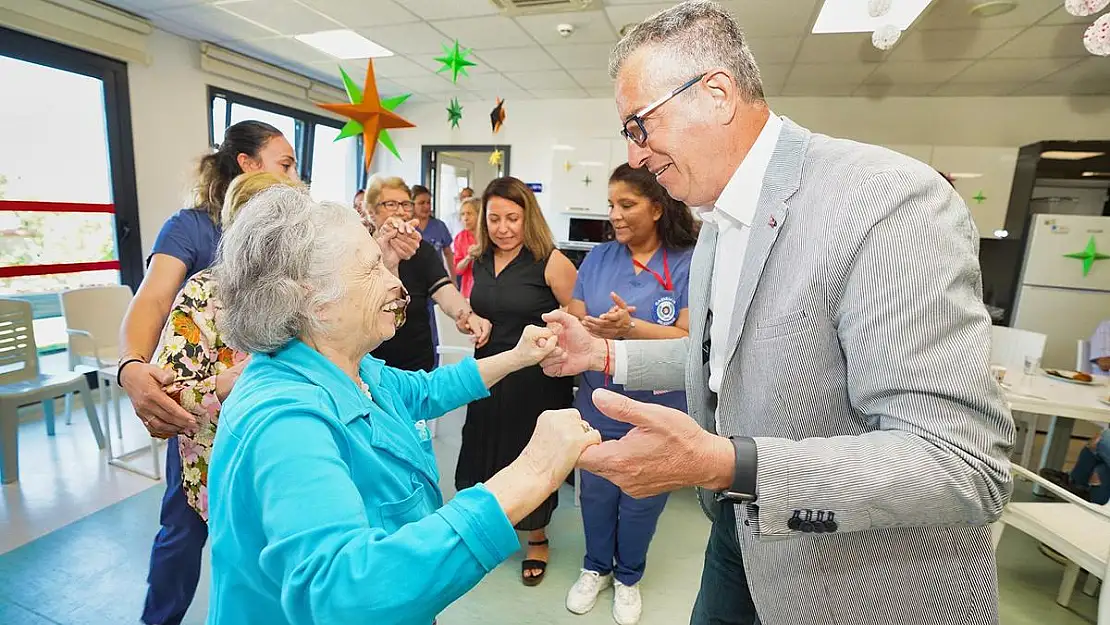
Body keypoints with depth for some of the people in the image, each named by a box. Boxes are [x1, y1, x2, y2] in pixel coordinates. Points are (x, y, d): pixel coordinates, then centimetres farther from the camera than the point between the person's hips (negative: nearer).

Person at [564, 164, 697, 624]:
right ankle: (596, 568, 47)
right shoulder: (598, 257, -1)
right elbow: (574, 322, -5)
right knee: (596, 492, 19)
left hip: (657, 412, -2)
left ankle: (628, 577, 46)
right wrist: (597, 329, -27)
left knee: (642, 501, 17)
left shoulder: (690, 263, -12)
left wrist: (631, 327, -33)